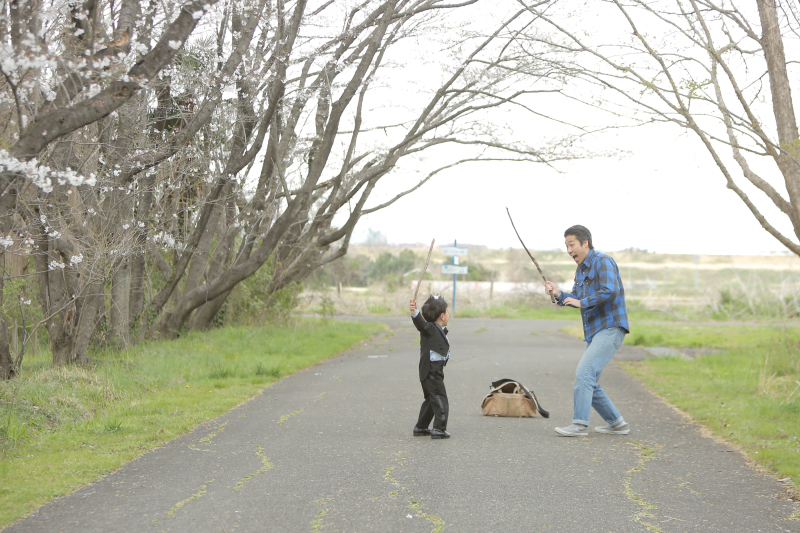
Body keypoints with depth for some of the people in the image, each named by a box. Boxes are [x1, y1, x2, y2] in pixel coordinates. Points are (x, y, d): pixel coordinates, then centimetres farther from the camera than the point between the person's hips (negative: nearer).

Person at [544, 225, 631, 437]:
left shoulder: (602, 262, -10)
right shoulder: (581, 269, 19)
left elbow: (610, 291, -23)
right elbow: (576, 299, 18)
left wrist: (582, 302, -18)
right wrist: (557, 294, 0)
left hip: (610, 329, -10)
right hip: (594, 332, 10)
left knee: (584, 373, -19)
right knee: (588, 382, 10)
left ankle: (579, 425, -20)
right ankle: (617, 424, 19)